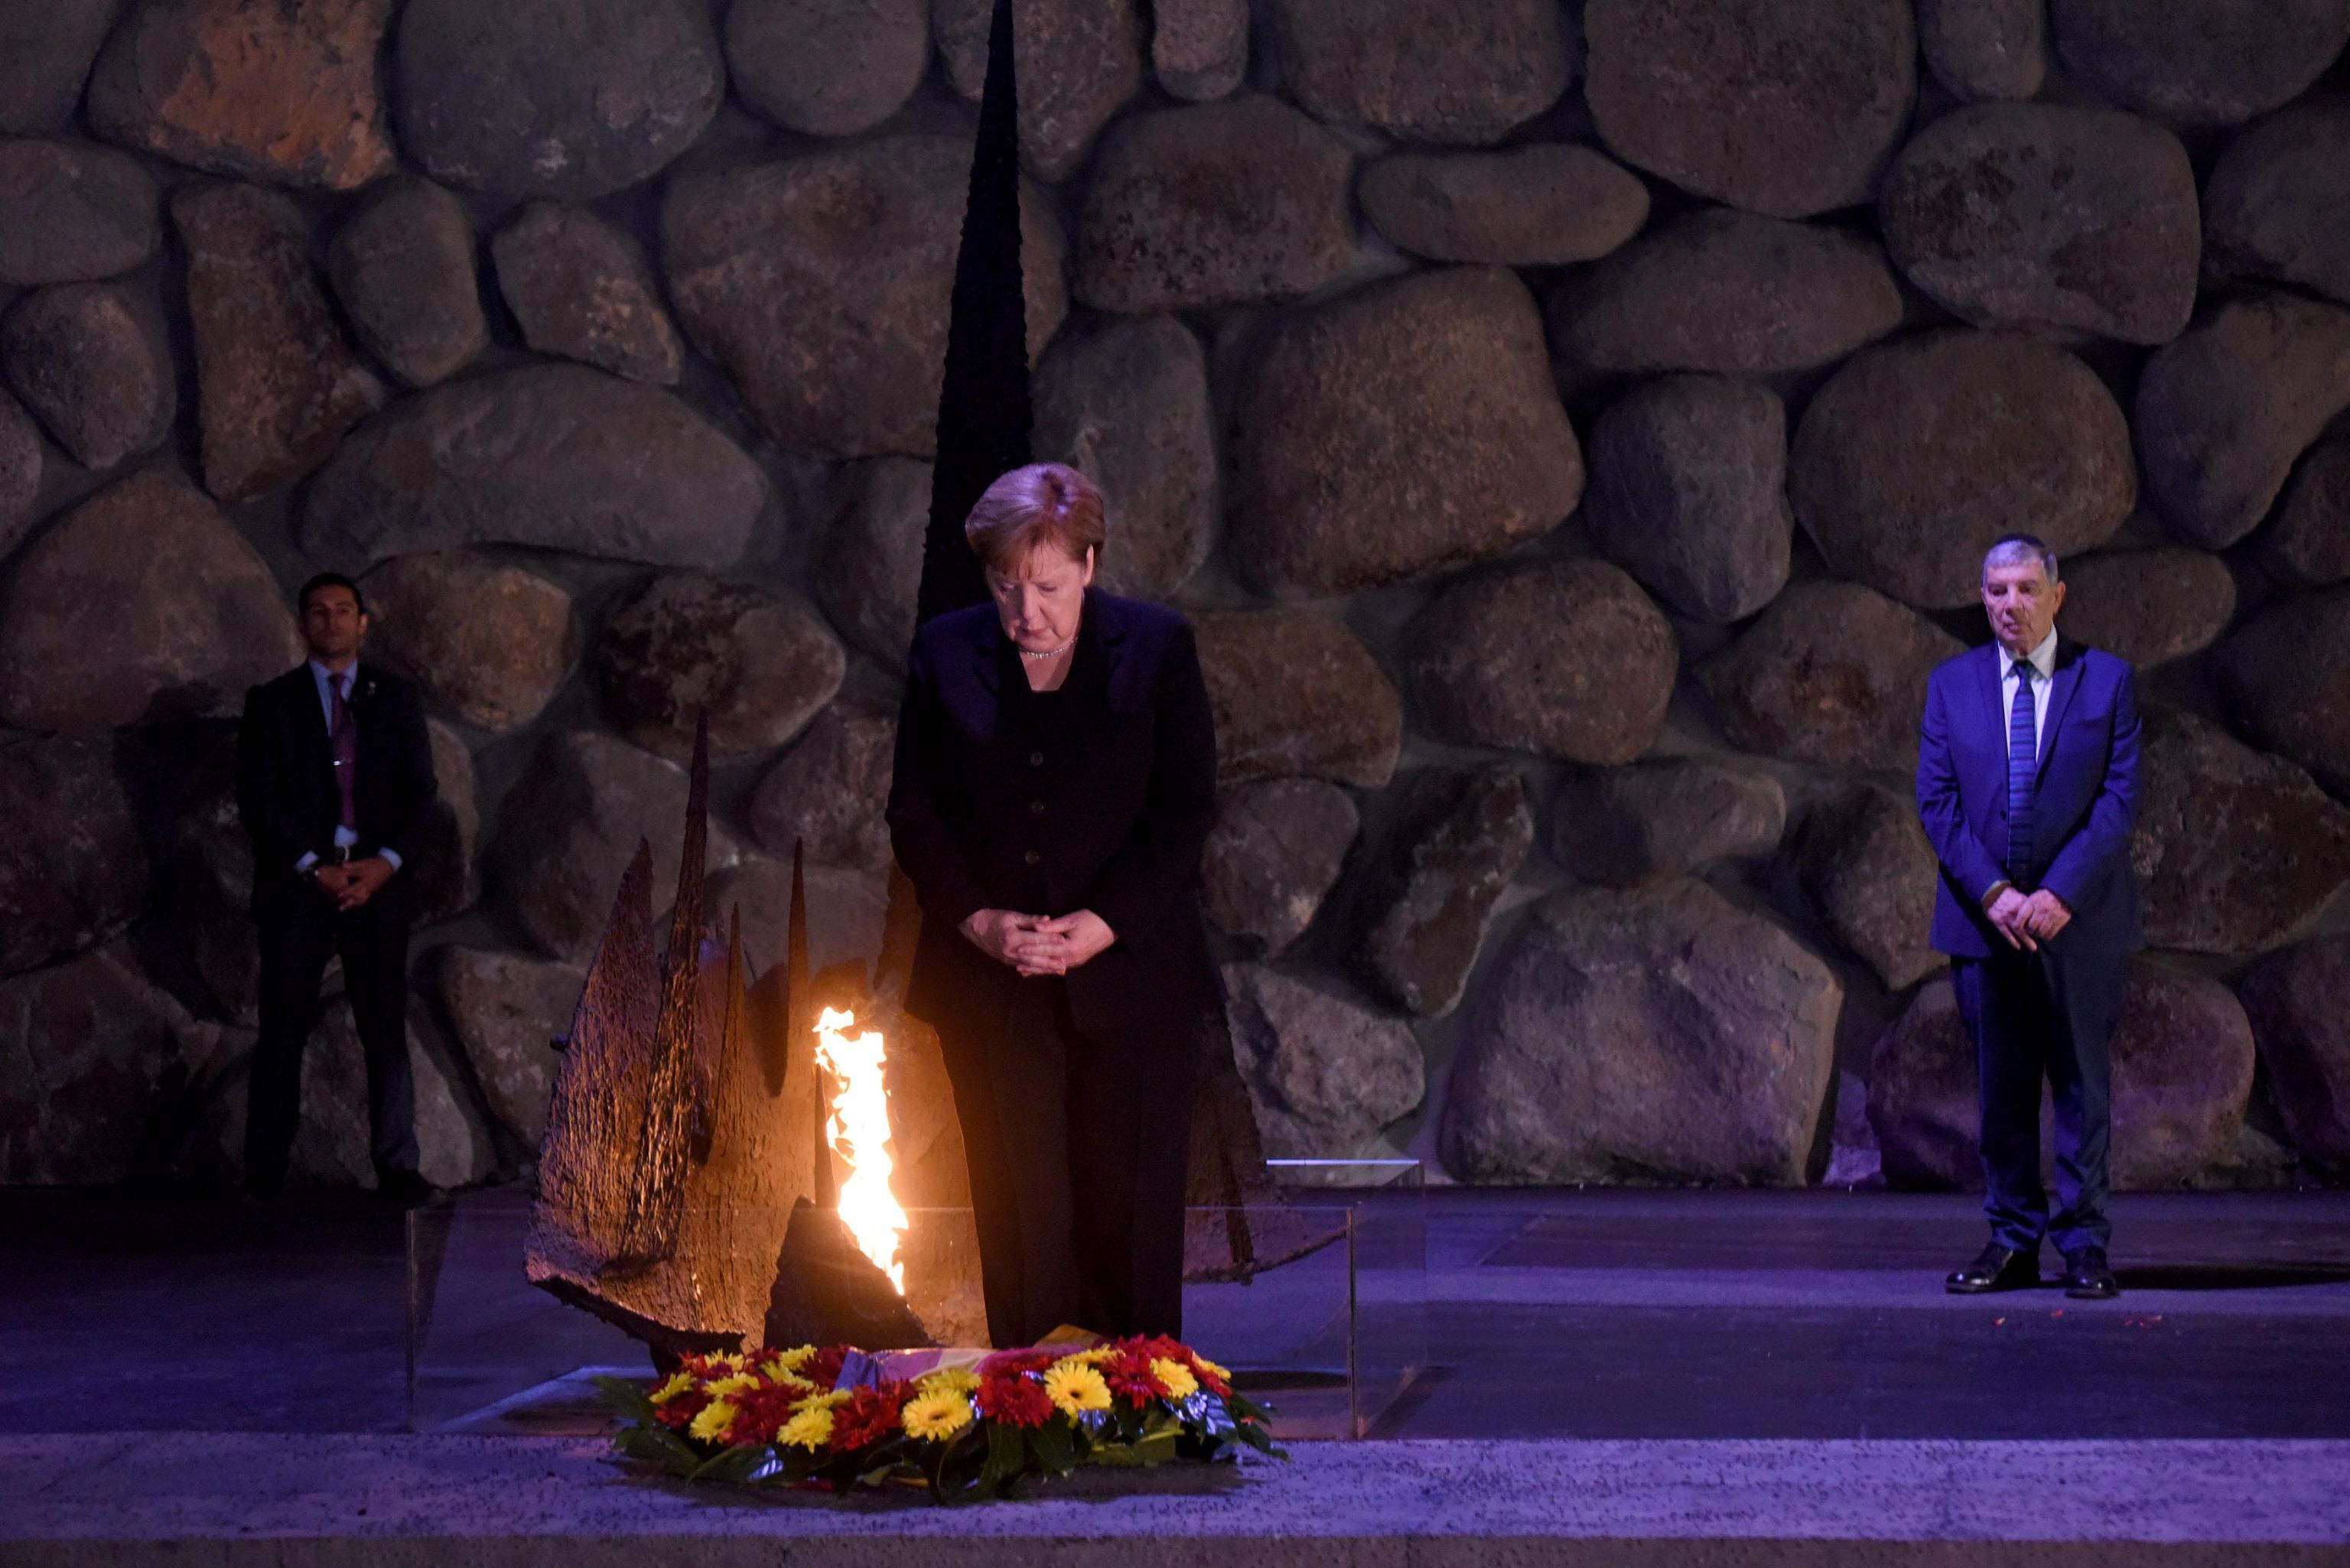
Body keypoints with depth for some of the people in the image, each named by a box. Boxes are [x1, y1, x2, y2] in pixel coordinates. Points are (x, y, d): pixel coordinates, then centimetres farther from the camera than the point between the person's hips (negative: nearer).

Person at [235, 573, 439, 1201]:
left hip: (379, 883, 1)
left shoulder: (395, 699, 12)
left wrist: (386, 863, -8)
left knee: (387, 1032, -2)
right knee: (282, 1033, -1)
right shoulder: (271, 703, 7)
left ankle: (397, 1167, 0)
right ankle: (264, 1173, 2)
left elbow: (420, 791, 7)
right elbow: (257, 799, -1)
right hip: (296, 886, -1)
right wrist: (313, 867, -11)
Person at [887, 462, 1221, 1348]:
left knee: (1132, 1203, 1)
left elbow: (1187, 810, -1)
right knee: (1018, 1209, 2)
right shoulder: (945, 654, 5)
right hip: (990, 984, 1)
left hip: (1127, 970, -1)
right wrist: (976, 921, -7)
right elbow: (913, 810, 7)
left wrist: (1103, 924, -11)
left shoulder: (1157, 647, 1)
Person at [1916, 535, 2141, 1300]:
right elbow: (1936, 799, 1)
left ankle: (2084, 1244, 9)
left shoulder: (2108, 681, 2)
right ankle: (2013, 1240, 12)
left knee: (2082, 1083, 3)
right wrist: (1993, 893, -12)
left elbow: (2119, 798, -4)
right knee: (2000, 1086, 5)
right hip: (1982, 918, 2)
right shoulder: (1951, 684, 7)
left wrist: (2060, 895, -15)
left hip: (2077, 918, -2)